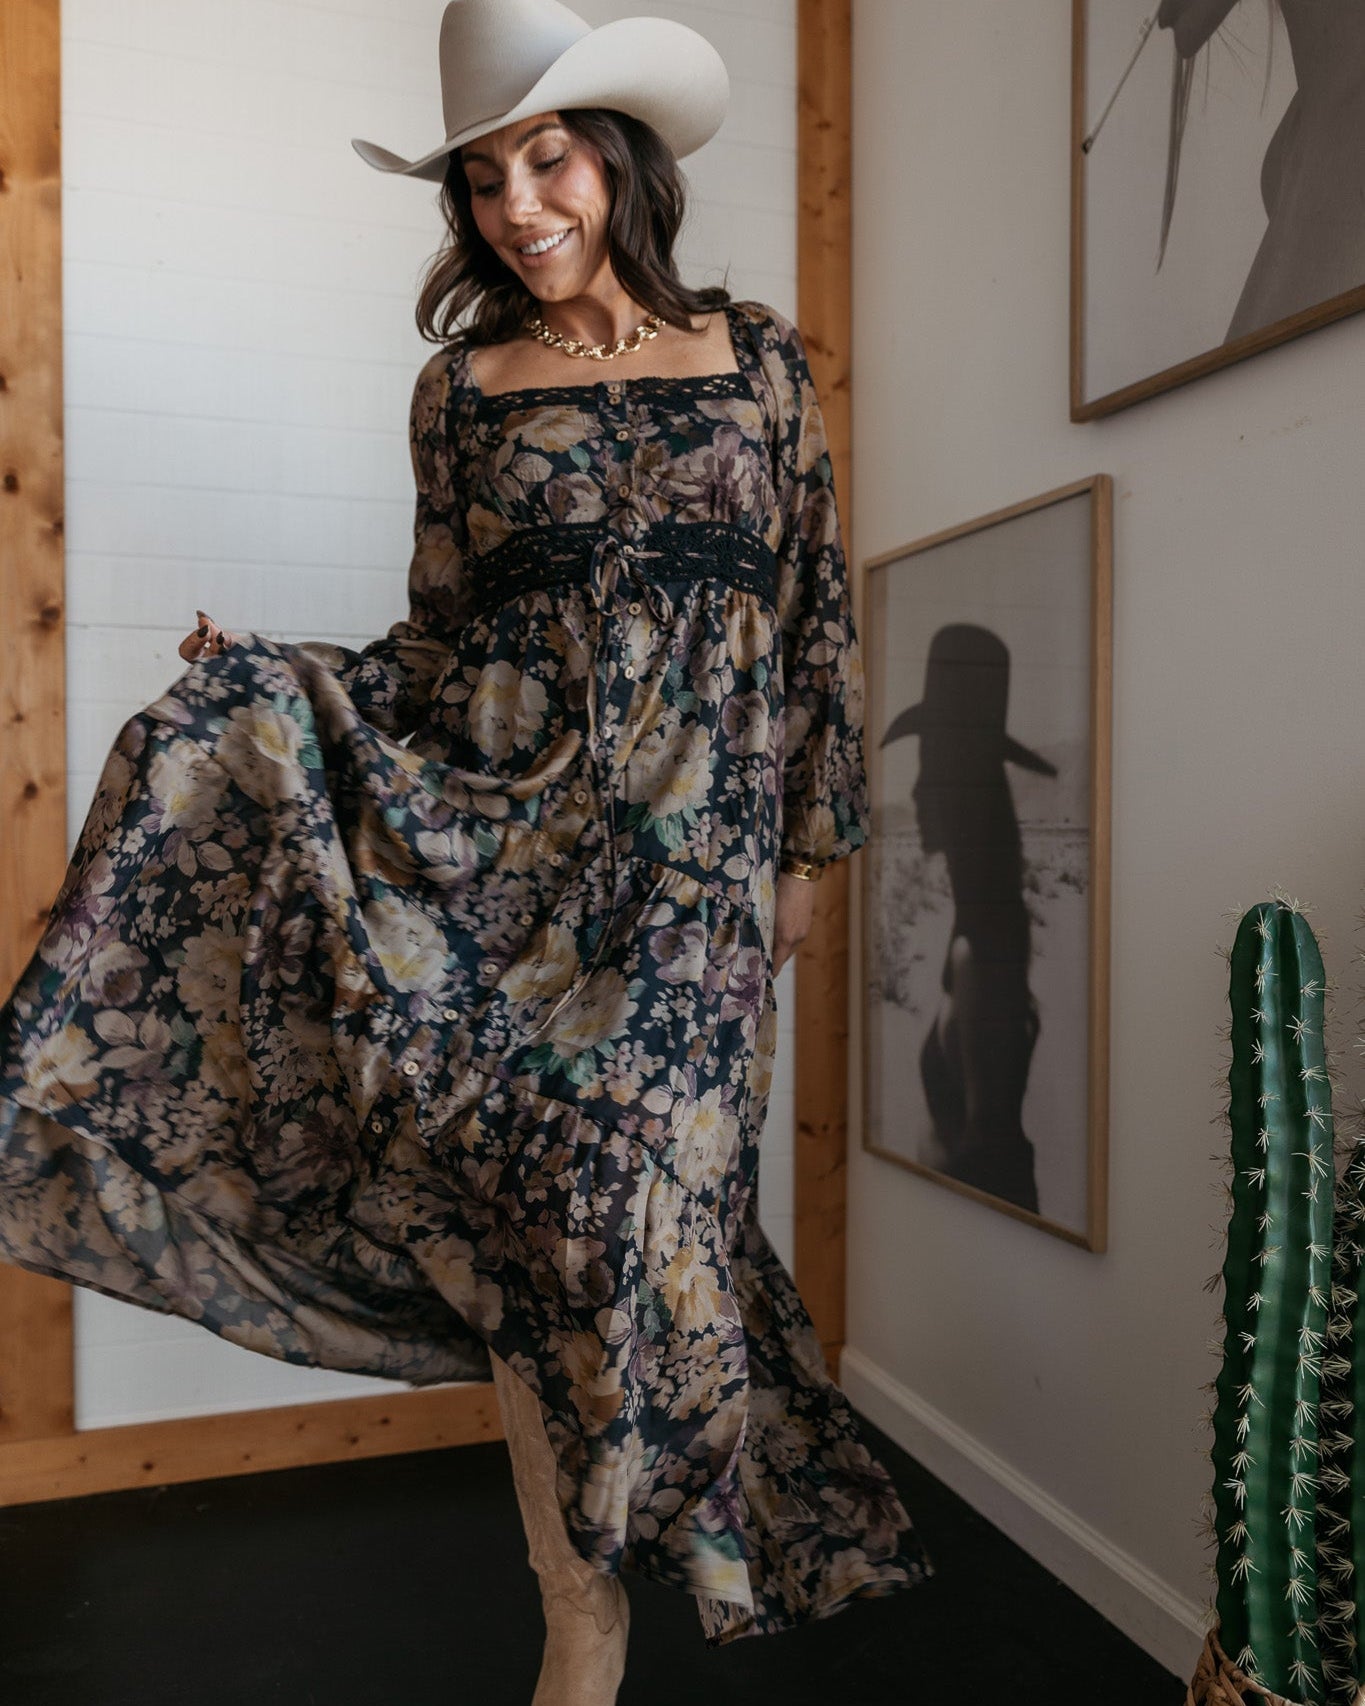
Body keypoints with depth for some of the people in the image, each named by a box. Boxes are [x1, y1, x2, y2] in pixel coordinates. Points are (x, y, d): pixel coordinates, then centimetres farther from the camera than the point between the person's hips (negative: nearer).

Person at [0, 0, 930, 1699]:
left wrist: (810, 840, 7)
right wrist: (260, 676, -6)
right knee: (529, 1196, -4)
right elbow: (439, 645, 9)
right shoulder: (460, 387, 10)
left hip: (687, 848, -1)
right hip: (501, 828, 1)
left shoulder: (757, 358, 8)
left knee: (628, 1186, -4)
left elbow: (816, 610, 9)